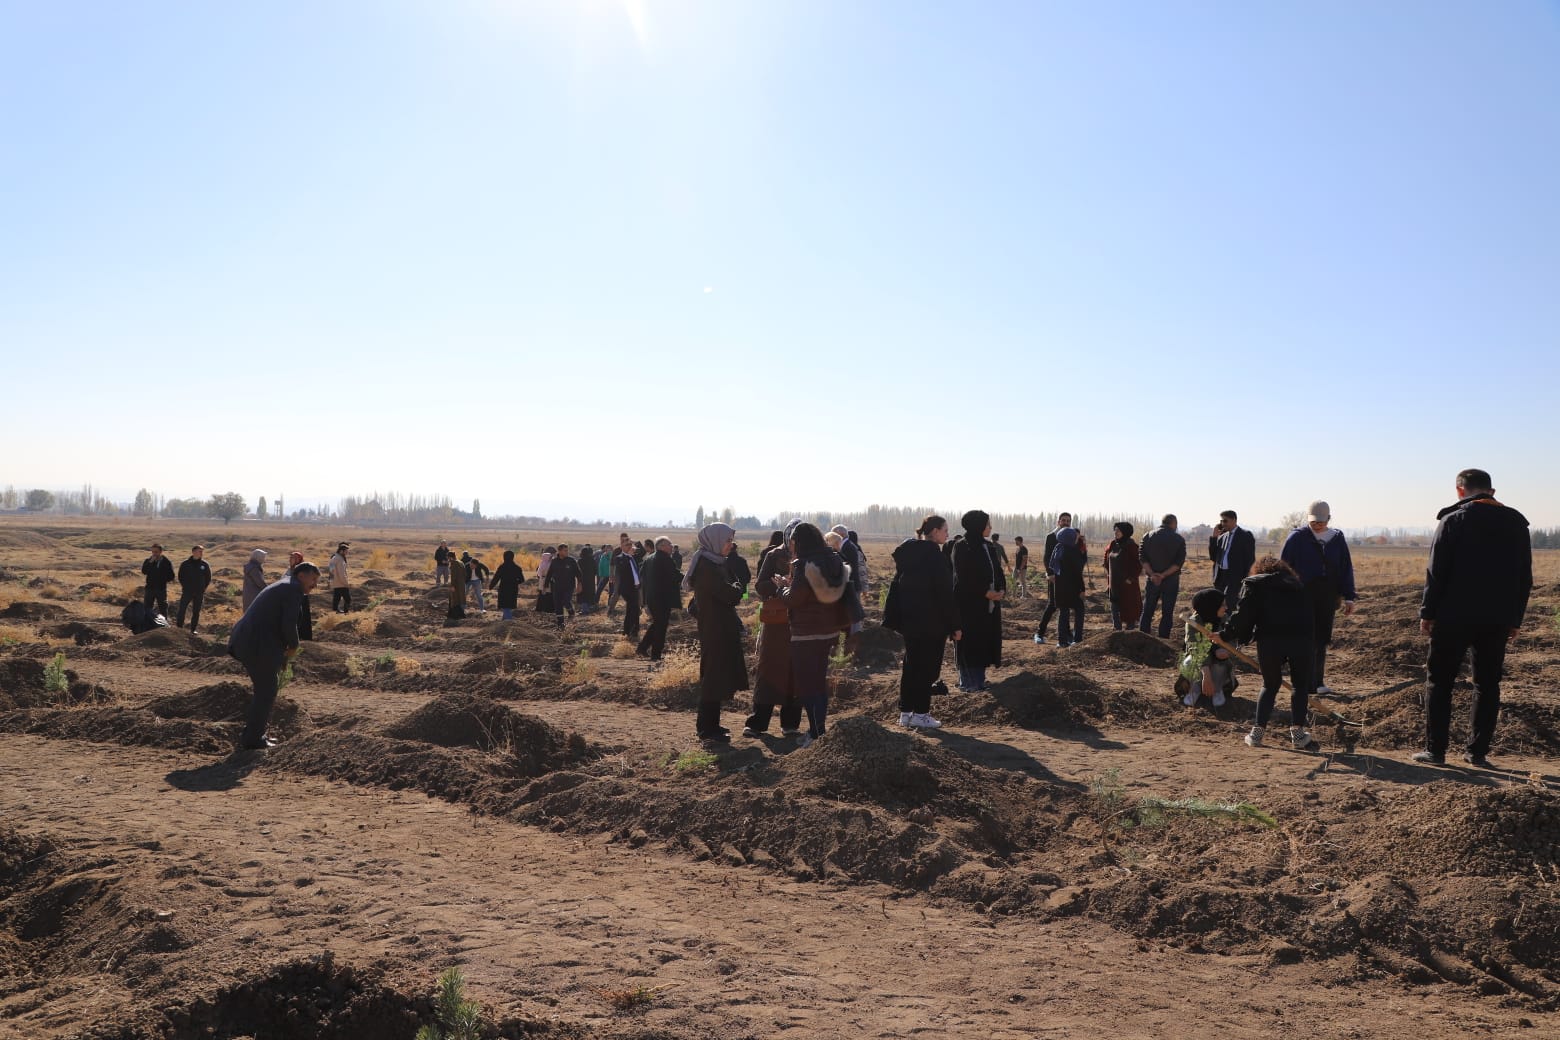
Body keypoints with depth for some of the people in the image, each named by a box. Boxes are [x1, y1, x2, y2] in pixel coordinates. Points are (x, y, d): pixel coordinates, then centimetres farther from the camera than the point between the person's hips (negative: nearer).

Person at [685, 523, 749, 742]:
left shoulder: (714, 562, 14)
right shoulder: (706, 565, -18)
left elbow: (727, 594, 17)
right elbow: (728, 594, -22)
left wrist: (735, 590, -2)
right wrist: (739, 588, -4)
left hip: (721, 628, 10)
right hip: (715, 630, -10)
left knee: (717, 677, 15)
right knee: (714, 677, -4)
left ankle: (709, 725, 23)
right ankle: (707, 729, 3)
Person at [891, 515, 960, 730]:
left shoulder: (906, 553, 9)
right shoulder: (934, 555, -15)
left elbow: (898, 586, 12)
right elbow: (945, 593, -15)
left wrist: (899, 617, 16)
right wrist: (954, 625, -10)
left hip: (909, 619, 7)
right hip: (931, 621, -7)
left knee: (910, 664, 13)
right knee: (928, 666, 1)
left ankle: (906, 712, 17)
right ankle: (920, 714, 3)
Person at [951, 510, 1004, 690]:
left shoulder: (988, 547, 12)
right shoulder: (962, 547, -11)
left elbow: (998, 571, 11)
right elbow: (963, 577, -16)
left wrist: (1001, 590, -7)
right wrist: (985, 592, -19)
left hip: (989, 603, 7)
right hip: (969, 603, -7)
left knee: (985, 640, 9)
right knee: (969, 641, -2)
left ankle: (979, 679, 18)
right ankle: (967, 681, 6)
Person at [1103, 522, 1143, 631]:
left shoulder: (1131, 546, -14)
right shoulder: (1113, 544, 6)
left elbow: (1139, 564, -15)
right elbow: (1107, 559, 23)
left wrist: (1131, 578, -15)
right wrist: (1108, 576, 15)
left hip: (1127, 583, -7)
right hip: (1114, 583, 7)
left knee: (1129, 607, 2)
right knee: (1115, 606, 10)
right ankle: (1117, 630, 19)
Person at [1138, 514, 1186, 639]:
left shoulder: (1148, 536, 3)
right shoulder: (1179, 539, -3)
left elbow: (1142, 557, -5)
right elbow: (1179, 562, -11)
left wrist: (1152, 573, -12)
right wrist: (1164, 575, -15)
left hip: (1152, 579, 2)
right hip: (1171, 581, -2)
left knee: (1147, 611, 8)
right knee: (1167, 613, 5)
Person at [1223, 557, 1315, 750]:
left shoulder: (1253, 584, 18)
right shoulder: (1297, 585, 30)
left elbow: (1243, 615, 3)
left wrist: (1226, 636, 8)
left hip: (1269, 639, -1)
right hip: (1300, 639, 1)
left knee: (1270, 685, 16)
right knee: (1300, 685, 17)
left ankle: (1257, 733, 13)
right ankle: (1297, 733, 10)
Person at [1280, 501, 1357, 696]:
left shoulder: (1337, 539, 9)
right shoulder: (1297, 537, -1)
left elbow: (1346, 568, 12)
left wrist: (1349, 597, 7)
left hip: (1328, 597, 4)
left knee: (1322, 640, 8)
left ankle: (1318, 683, 16)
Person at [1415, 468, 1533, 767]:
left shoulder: (1453, 520, -5)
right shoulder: (1517, 523, 8)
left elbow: (1436, 572, -9)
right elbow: (1525, 578, 11)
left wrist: (1428, 612, -3)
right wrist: (1515, 619, 16)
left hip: (1454, 618, -4)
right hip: (1498, 621, 4)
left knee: (1441, 682, 4)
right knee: (1487, 684, 11)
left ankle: (1435, 749, 2)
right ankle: (1478, 752, 10)